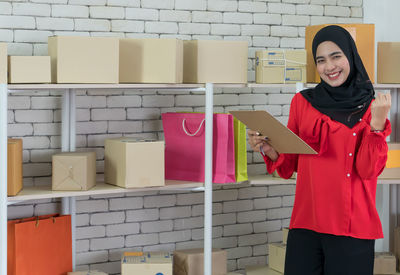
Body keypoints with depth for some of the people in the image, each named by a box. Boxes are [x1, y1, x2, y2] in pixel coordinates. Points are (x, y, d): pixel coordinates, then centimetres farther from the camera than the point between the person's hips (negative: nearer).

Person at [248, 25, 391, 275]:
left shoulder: (371, 107, 1)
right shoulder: (302, 102, 6)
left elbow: (367, 170, -9)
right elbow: (290, 165, 10)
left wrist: (377, 122, -18)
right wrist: (267, 148, -8)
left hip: (352, 228, -2)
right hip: (305, 224, 2)